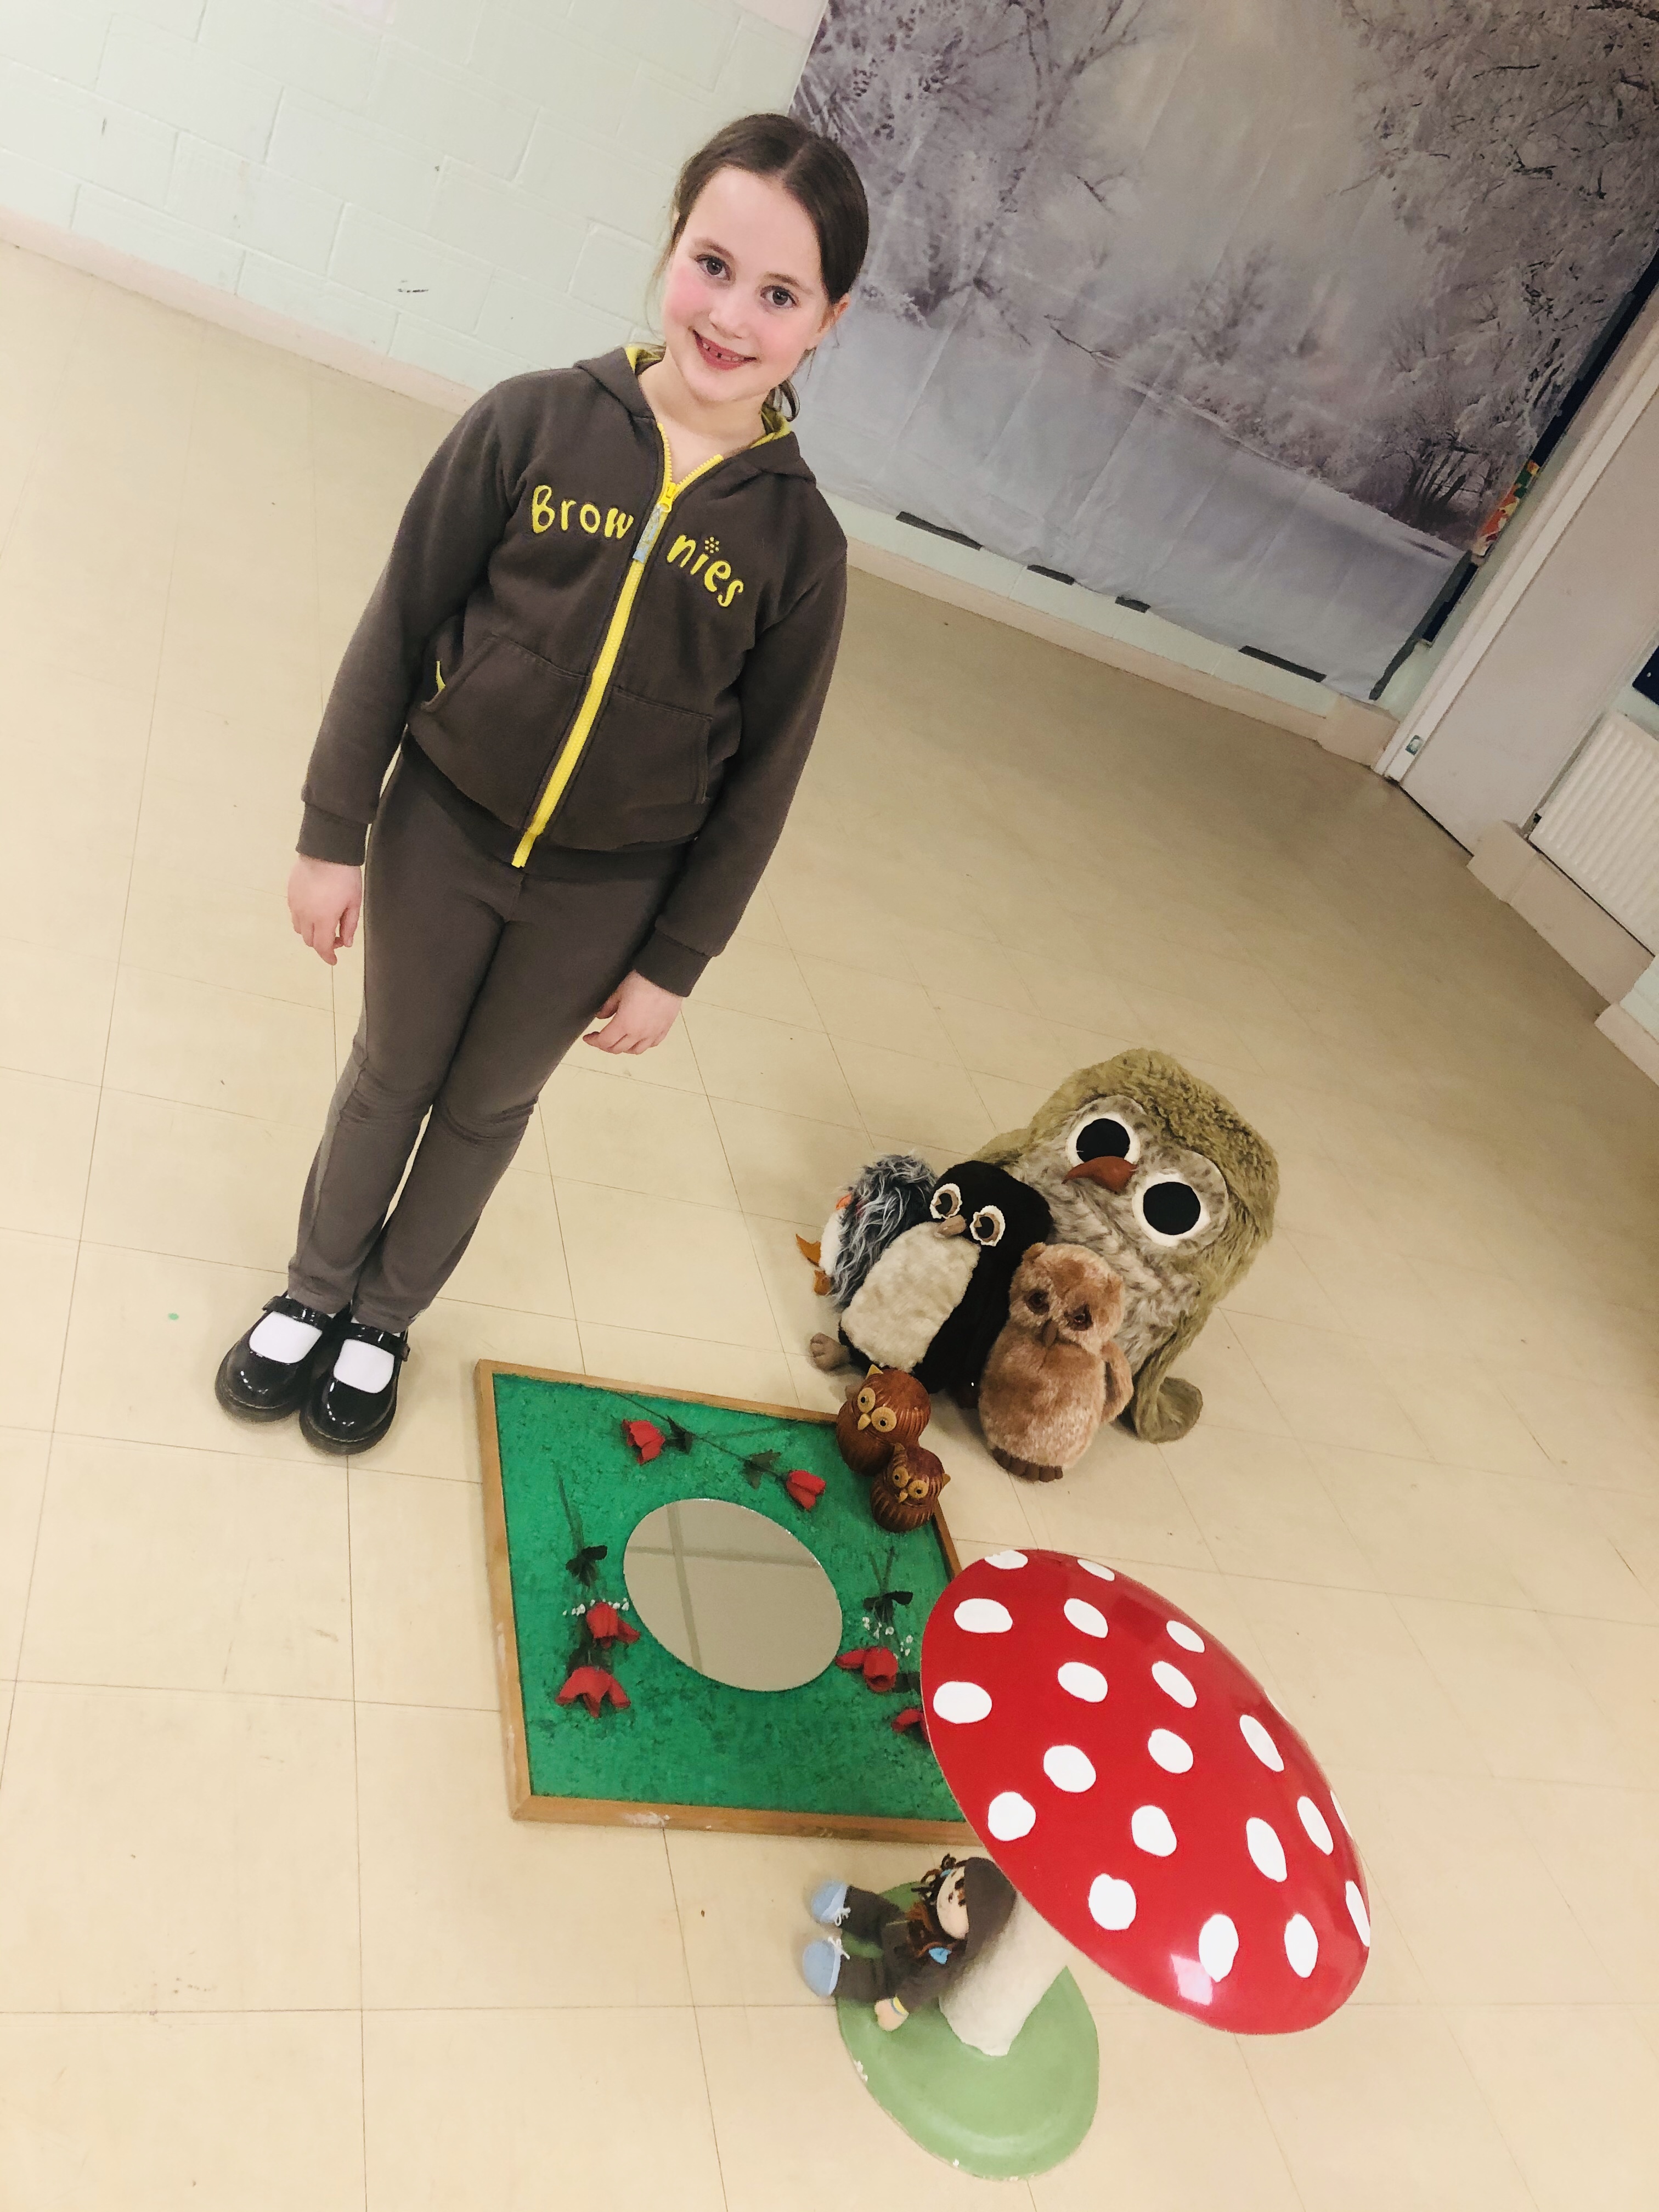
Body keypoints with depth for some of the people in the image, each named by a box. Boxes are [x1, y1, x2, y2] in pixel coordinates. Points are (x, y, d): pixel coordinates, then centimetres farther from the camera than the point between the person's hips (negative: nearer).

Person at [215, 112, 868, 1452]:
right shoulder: (534, 423, -13)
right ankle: (316, 1286, 46)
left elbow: (760, 777, -5)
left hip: (602, 892, 0)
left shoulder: (798, 539, -11)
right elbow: (397, 628, -6)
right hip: (440, 830, 0)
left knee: (486, 1105, 20)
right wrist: (335, 830, -4)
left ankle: (388, 1313, 45)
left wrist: (673, 962, -3)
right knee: (389, 1076, 19)